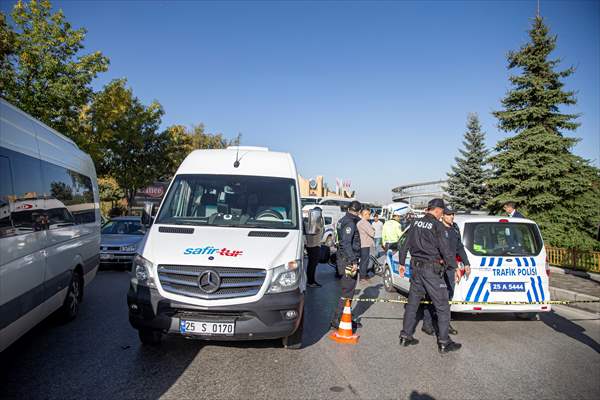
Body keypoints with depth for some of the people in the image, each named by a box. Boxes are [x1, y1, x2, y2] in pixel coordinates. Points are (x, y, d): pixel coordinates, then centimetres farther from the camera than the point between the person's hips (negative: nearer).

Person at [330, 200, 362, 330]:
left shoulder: (343, 220, 15)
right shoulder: (350, 223, -16)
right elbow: (346, 244, -24)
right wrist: (354, 261, -25)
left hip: (344, 260, 10)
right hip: (348, 261, -10)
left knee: (348, 291, 16)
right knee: (347, 293, -4)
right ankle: (336, 321, 1)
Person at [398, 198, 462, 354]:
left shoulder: (416, 223, 7)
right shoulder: (437, 225, -13)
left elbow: (405, 244, 13)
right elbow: (445, 250, -13)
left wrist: (402, 262, 22)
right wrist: (455, 266, -2)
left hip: (416, 267, 7)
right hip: (432, 269, -7)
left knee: (413, 301, 15)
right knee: (442, 306, 4)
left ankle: (406, 336, 21)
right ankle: (444, 342, 10)